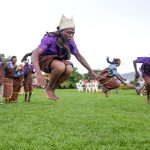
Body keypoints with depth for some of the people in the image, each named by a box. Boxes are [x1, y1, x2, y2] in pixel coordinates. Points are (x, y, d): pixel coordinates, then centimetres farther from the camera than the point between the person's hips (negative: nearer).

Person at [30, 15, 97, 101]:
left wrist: (91, 71, 3)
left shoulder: (70, 41, -11)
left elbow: (79, 56, 4)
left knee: (69, 69, -27)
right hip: (43, 60, -5)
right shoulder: (50, 38, -29)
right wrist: (39, 73, -50)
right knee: (61, 67, -36)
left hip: (56, 60, 5)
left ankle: (53, 89, -2)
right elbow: (34, 54, -35)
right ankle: (48, 89, -9)